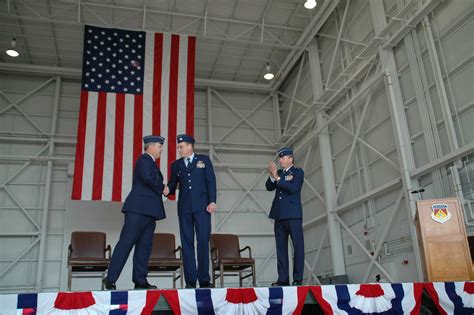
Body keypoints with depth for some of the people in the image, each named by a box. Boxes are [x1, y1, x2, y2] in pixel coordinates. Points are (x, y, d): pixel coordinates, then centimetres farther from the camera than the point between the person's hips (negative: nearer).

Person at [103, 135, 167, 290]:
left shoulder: (150, 162, 25)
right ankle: (110, 279, -6)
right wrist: (162, 188, -11)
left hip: (148, 211, 10)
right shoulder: (144, 159, -5)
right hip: (139, 209, -10)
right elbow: (148, 177, -24)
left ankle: (140, 280, 9)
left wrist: (161, 189, 9)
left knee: (144, 246, 7)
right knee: (126, 242, -9)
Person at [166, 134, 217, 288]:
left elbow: (211, 181, 1)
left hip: (202, 205, -3)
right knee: (187, 242, 1)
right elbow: (172, 185, 11)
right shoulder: (176, 165, 15)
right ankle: (190, 280, 5)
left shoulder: (204, 159, 8)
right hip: (184, 207, 3)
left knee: (203, 241, -4)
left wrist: (212, 201, -7)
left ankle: (204, 279, 3)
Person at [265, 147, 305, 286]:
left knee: (298, 246, -4)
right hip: (279, 215, 5)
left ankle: (298, 279, -1)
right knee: (281, 248, 3)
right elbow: (269, 187, 7)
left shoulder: (298, 172, 3)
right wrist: (272, 176, -10)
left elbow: (293, 188, -13)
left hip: (293, 215, -5)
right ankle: (283, 279, 5)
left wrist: (277, 178, -15)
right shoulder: (278, 173, 18)